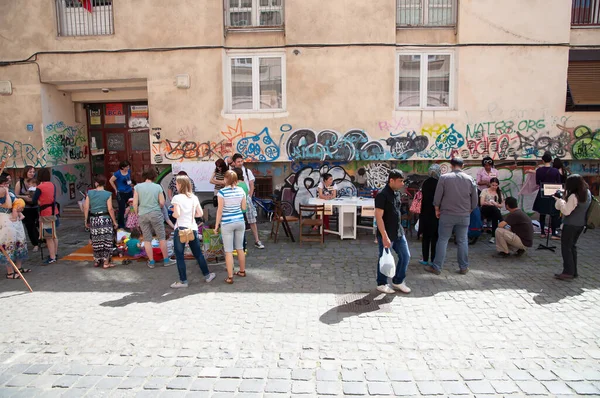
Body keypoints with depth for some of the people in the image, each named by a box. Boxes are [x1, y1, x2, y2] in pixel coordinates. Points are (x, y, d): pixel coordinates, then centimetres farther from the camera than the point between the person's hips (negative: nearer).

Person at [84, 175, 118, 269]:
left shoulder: (90, 193, 0)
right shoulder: (108, 194, -8)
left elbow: (86, 208, 0)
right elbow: (110, 209, -11)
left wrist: (86, 220, 10)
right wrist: (114, 221, -3)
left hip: (93, 219, 3)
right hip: (105, 219, -3)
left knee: (96, 241, 15)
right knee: (106, 240, 4)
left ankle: (97, 260, 26)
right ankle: (106, 262, 6)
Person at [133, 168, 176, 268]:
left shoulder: (138, 187, -1)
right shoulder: (158, 187, -2)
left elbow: (135, 203, -3)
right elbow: (162, 203, -3)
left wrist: (137, 213, 13)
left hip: (142, 215, 1)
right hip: (156, 214, -1)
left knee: (147, 239, 9)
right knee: (161, 237, 8)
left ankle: (151, 262, 16)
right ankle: (166, 260, 14)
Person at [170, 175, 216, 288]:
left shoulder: (177, 198, -10)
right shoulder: (194, 197, 5)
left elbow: (177, 214, -19)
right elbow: (200, 213, 4)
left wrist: (173, 214, 2)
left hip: (180, 229, -5)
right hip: (193, 229, 5)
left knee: (179, 256, 6)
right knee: (198, 253, 16)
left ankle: (183, 281, 11)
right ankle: (207, 275, 24)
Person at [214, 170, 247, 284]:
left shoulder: (222, 192, -13)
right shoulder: (241, 190, -1)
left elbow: (220, 211, -11)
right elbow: (244, 207, 6)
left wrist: (216, 225, -2)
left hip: (227, 224, -4)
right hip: (240, 222, 4)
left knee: (228, 251, 2)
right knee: (240, 248, 18)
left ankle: (230, 277, 6)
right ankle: (242, 271, 31)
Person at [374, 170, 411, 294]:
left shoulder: (397, 193, 8)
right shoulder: (382, 195, -18)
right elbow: (378, 217, -21)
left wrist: (400, 230, 20)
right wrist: (384, 236, -25)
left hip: (399, 232, 8)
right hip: (386, 234, -8)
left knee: (405, 256, 12)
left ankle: (398, 281, 29)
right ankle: (382, 284, 24)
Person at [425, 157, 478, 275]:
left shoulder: (444, 178, -6)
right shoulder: (469, 179, 1)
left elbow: (437, 197, -6)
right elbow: (475, 200, 5)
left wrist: (437, 209, 7)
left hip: (447, 214, -2)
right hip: (464, 216, 2)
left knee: (442, 240, 4)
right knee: (463, 241, 9)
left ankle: (436, 267, 7)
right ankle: (464, 267, 17)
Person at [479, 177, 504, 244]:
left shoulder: (499, 193, 18)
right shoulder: (485, 191, 8)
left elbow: (501, 205, 12)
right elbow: (482, 203, -5)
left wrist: (496, 204, -11)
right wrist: (489, 203, -22)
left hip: (495, 211, 2)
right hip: (486, 210, -2)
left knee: (494, 217, -36)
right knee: (494, 208, -38)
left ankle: (493, 236, -36)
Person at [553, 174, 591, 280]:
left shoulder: (574, 196, -22)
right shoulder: (588, 193, 5)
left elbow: (566, 211, -22)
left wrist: (559, 199, -18)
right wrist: (561, 199, 6)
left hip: (571, 225, -9)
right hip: (581, 224, 9)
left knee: (566, 247, 0)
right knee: (572, 246, 17)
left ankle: (568, 272, 1)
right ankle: (573, 271, 22)